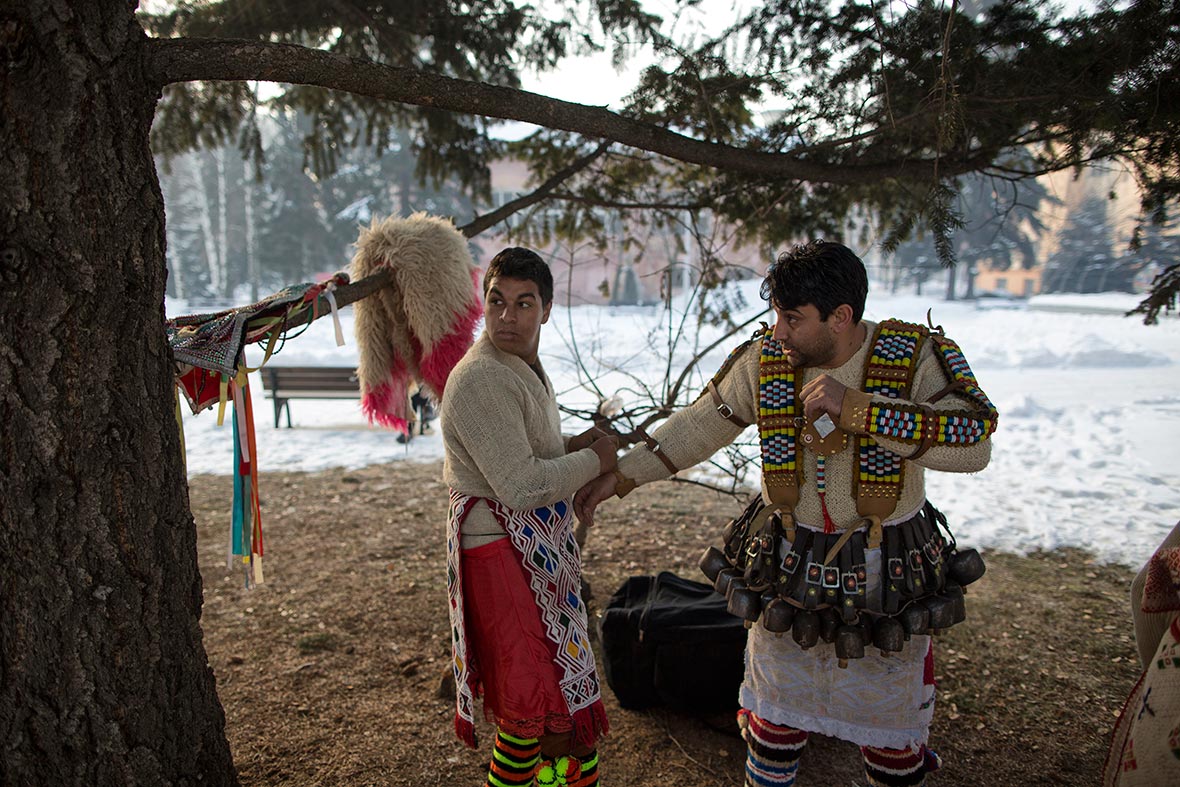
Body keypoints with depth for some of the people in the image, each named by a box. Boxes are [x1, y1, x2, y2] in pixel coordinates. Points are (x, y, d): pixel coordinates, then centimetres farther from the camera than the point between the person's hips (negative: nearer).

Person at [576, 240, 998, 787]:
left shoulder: (917, 357, -17)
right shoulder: (764, 359, -8)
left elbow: (973, 441, -30)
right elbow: (700, 426, 1)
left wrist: (855, 409, -37)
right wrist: (620, 475, -2)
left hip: (886, 580, -1)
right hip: (790, 568, 2)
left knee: (892, 737, 17)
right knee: (776, 722, 17)